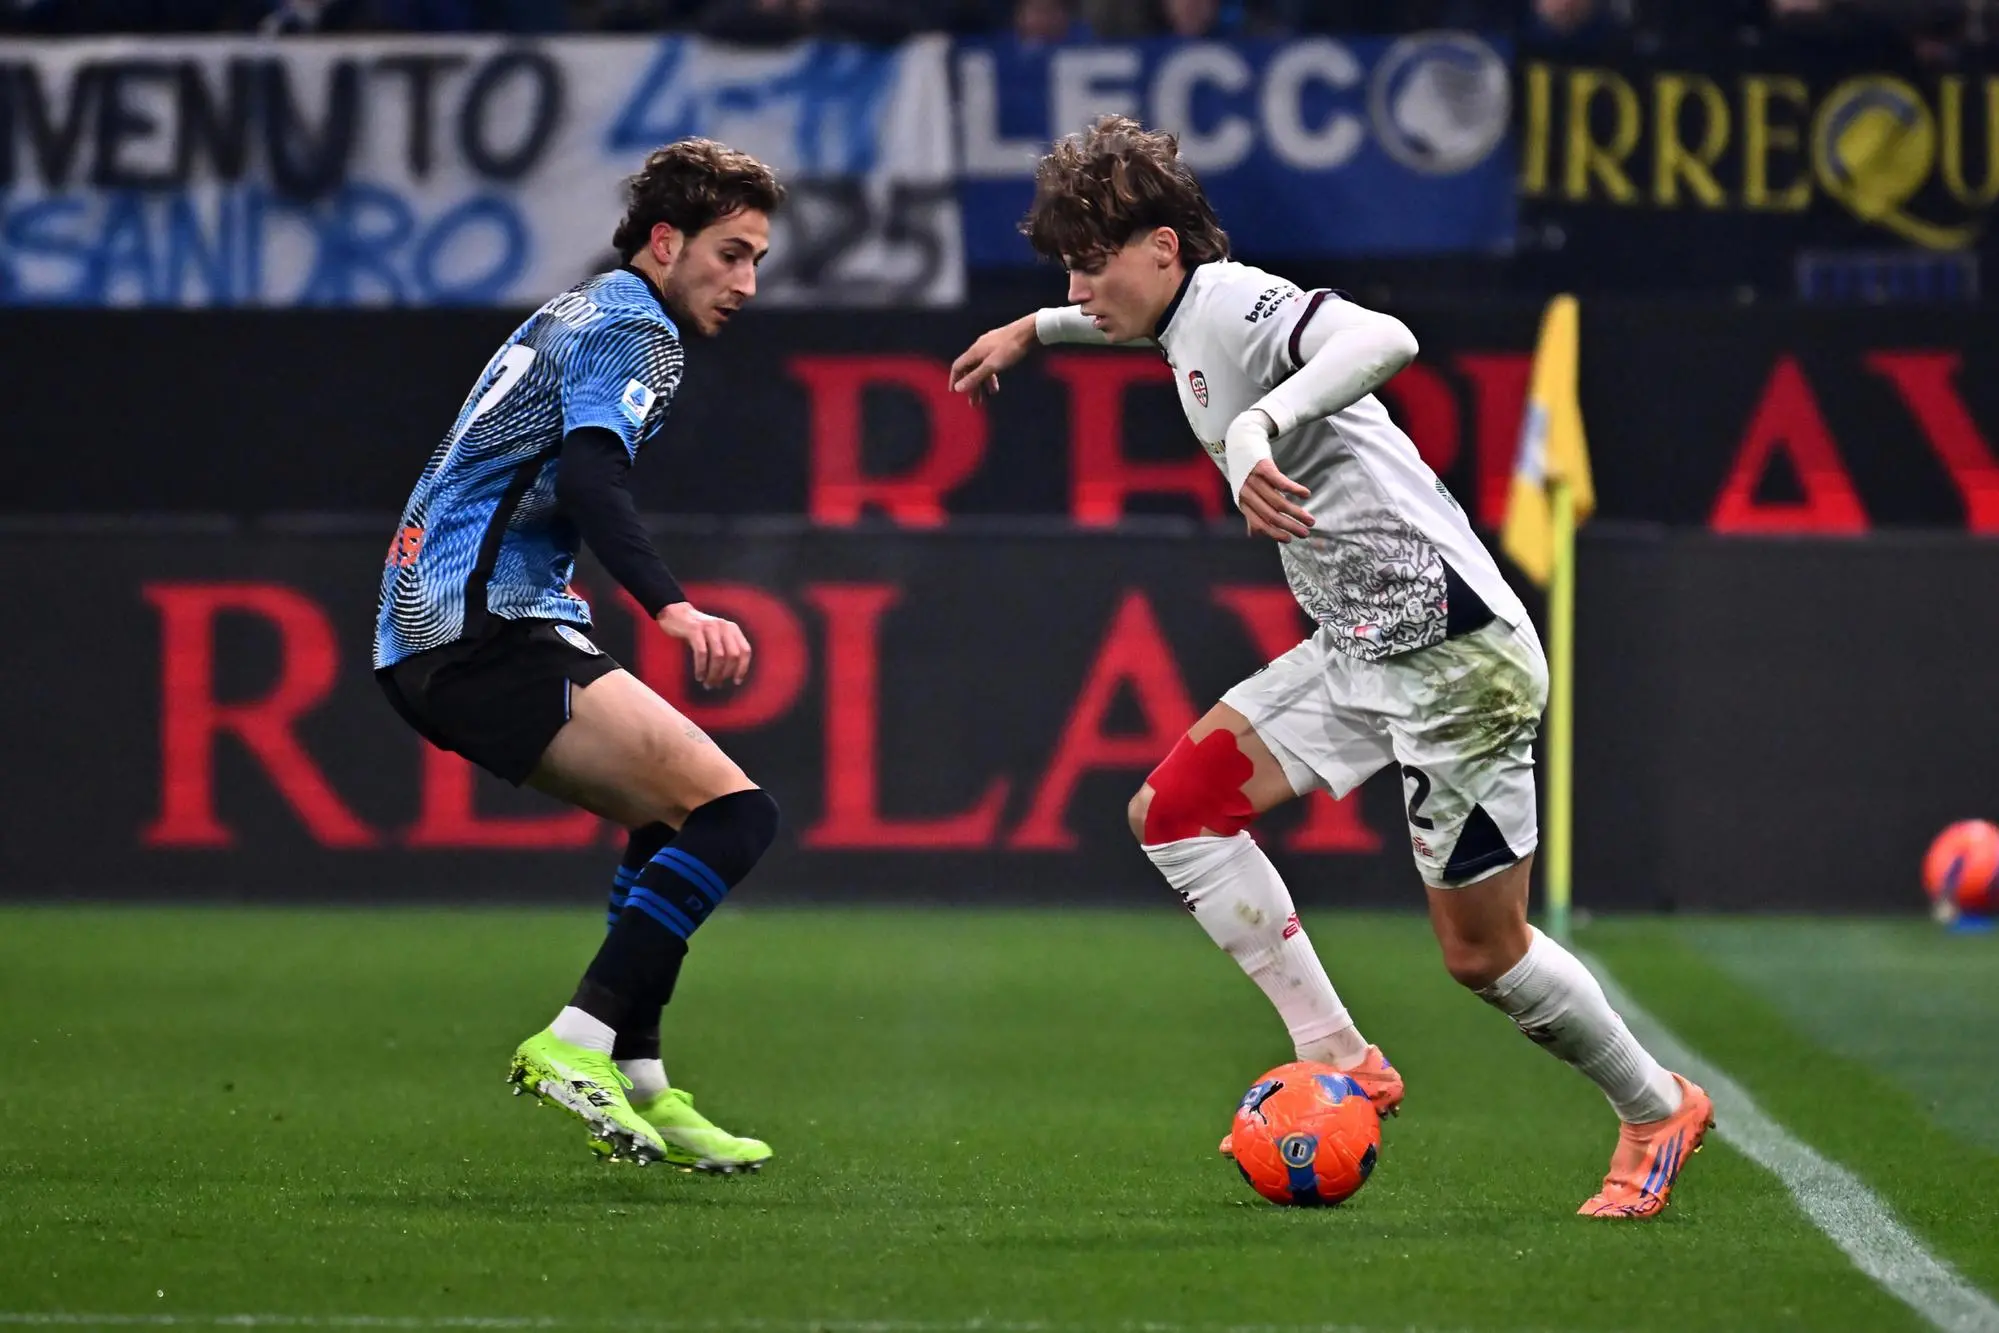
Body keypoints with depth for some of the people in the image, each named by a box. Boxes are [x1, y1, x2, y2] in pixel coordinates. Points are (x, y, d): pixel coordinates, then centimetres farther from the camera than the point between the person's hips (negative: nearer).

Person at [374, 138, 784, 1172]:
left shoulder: (575, 314, 25)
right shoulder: (631, 326, -6)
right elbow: (590, 476, -23)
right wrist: (670, 608, -36)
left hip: (422, 636, 11)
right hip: (487, 629, -11)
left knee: (672, 815, 22)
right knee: (732, 812, -17)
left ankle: (636, 1083, 17)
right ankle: (575, 1042, -23)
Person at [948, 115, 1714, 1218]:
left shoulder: (1236, 302, -17)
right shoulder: (1190, 315, 11)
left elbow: (1384, 340, -38)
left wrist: (1257, 427, -48)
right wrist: (1034, 330, 45)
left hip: (1457, 659, -10)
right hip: (1355, 653, 10)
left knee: (1481, 951, -2)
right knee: (1173, 811, 0)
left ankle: (1656, 1112, 21)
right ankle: (1339, 1062, 1)